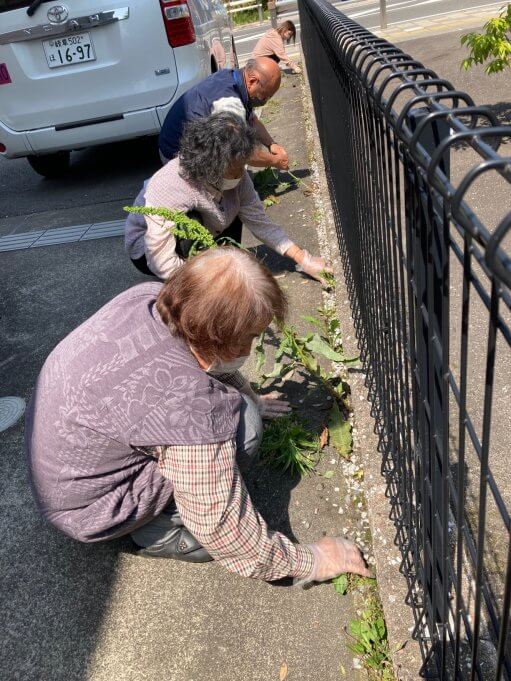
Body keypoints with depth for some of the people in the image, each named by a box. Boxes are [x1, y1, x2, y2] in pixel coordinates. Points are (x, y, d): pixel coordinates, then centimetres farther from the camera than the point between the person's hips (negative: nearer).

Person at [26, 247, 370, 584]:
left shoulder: (148, 295, -15)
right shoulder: (188, 406, -37)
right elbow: (222, 529, -25)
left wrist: (251, 398, 18)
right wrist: (310, 562, -11)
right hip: (82, 506, -7)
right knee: (240, 422, -22)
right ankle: (159, 531, -2)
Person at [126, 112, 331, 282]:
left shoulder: (234, 176, -18)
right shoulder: (167, 191, -38)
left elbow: (260, 222, -10)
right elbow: (162, 265, -35)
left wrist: (304, 260, -14)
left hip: (197, 241, 6)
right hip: (148, 251, -6)